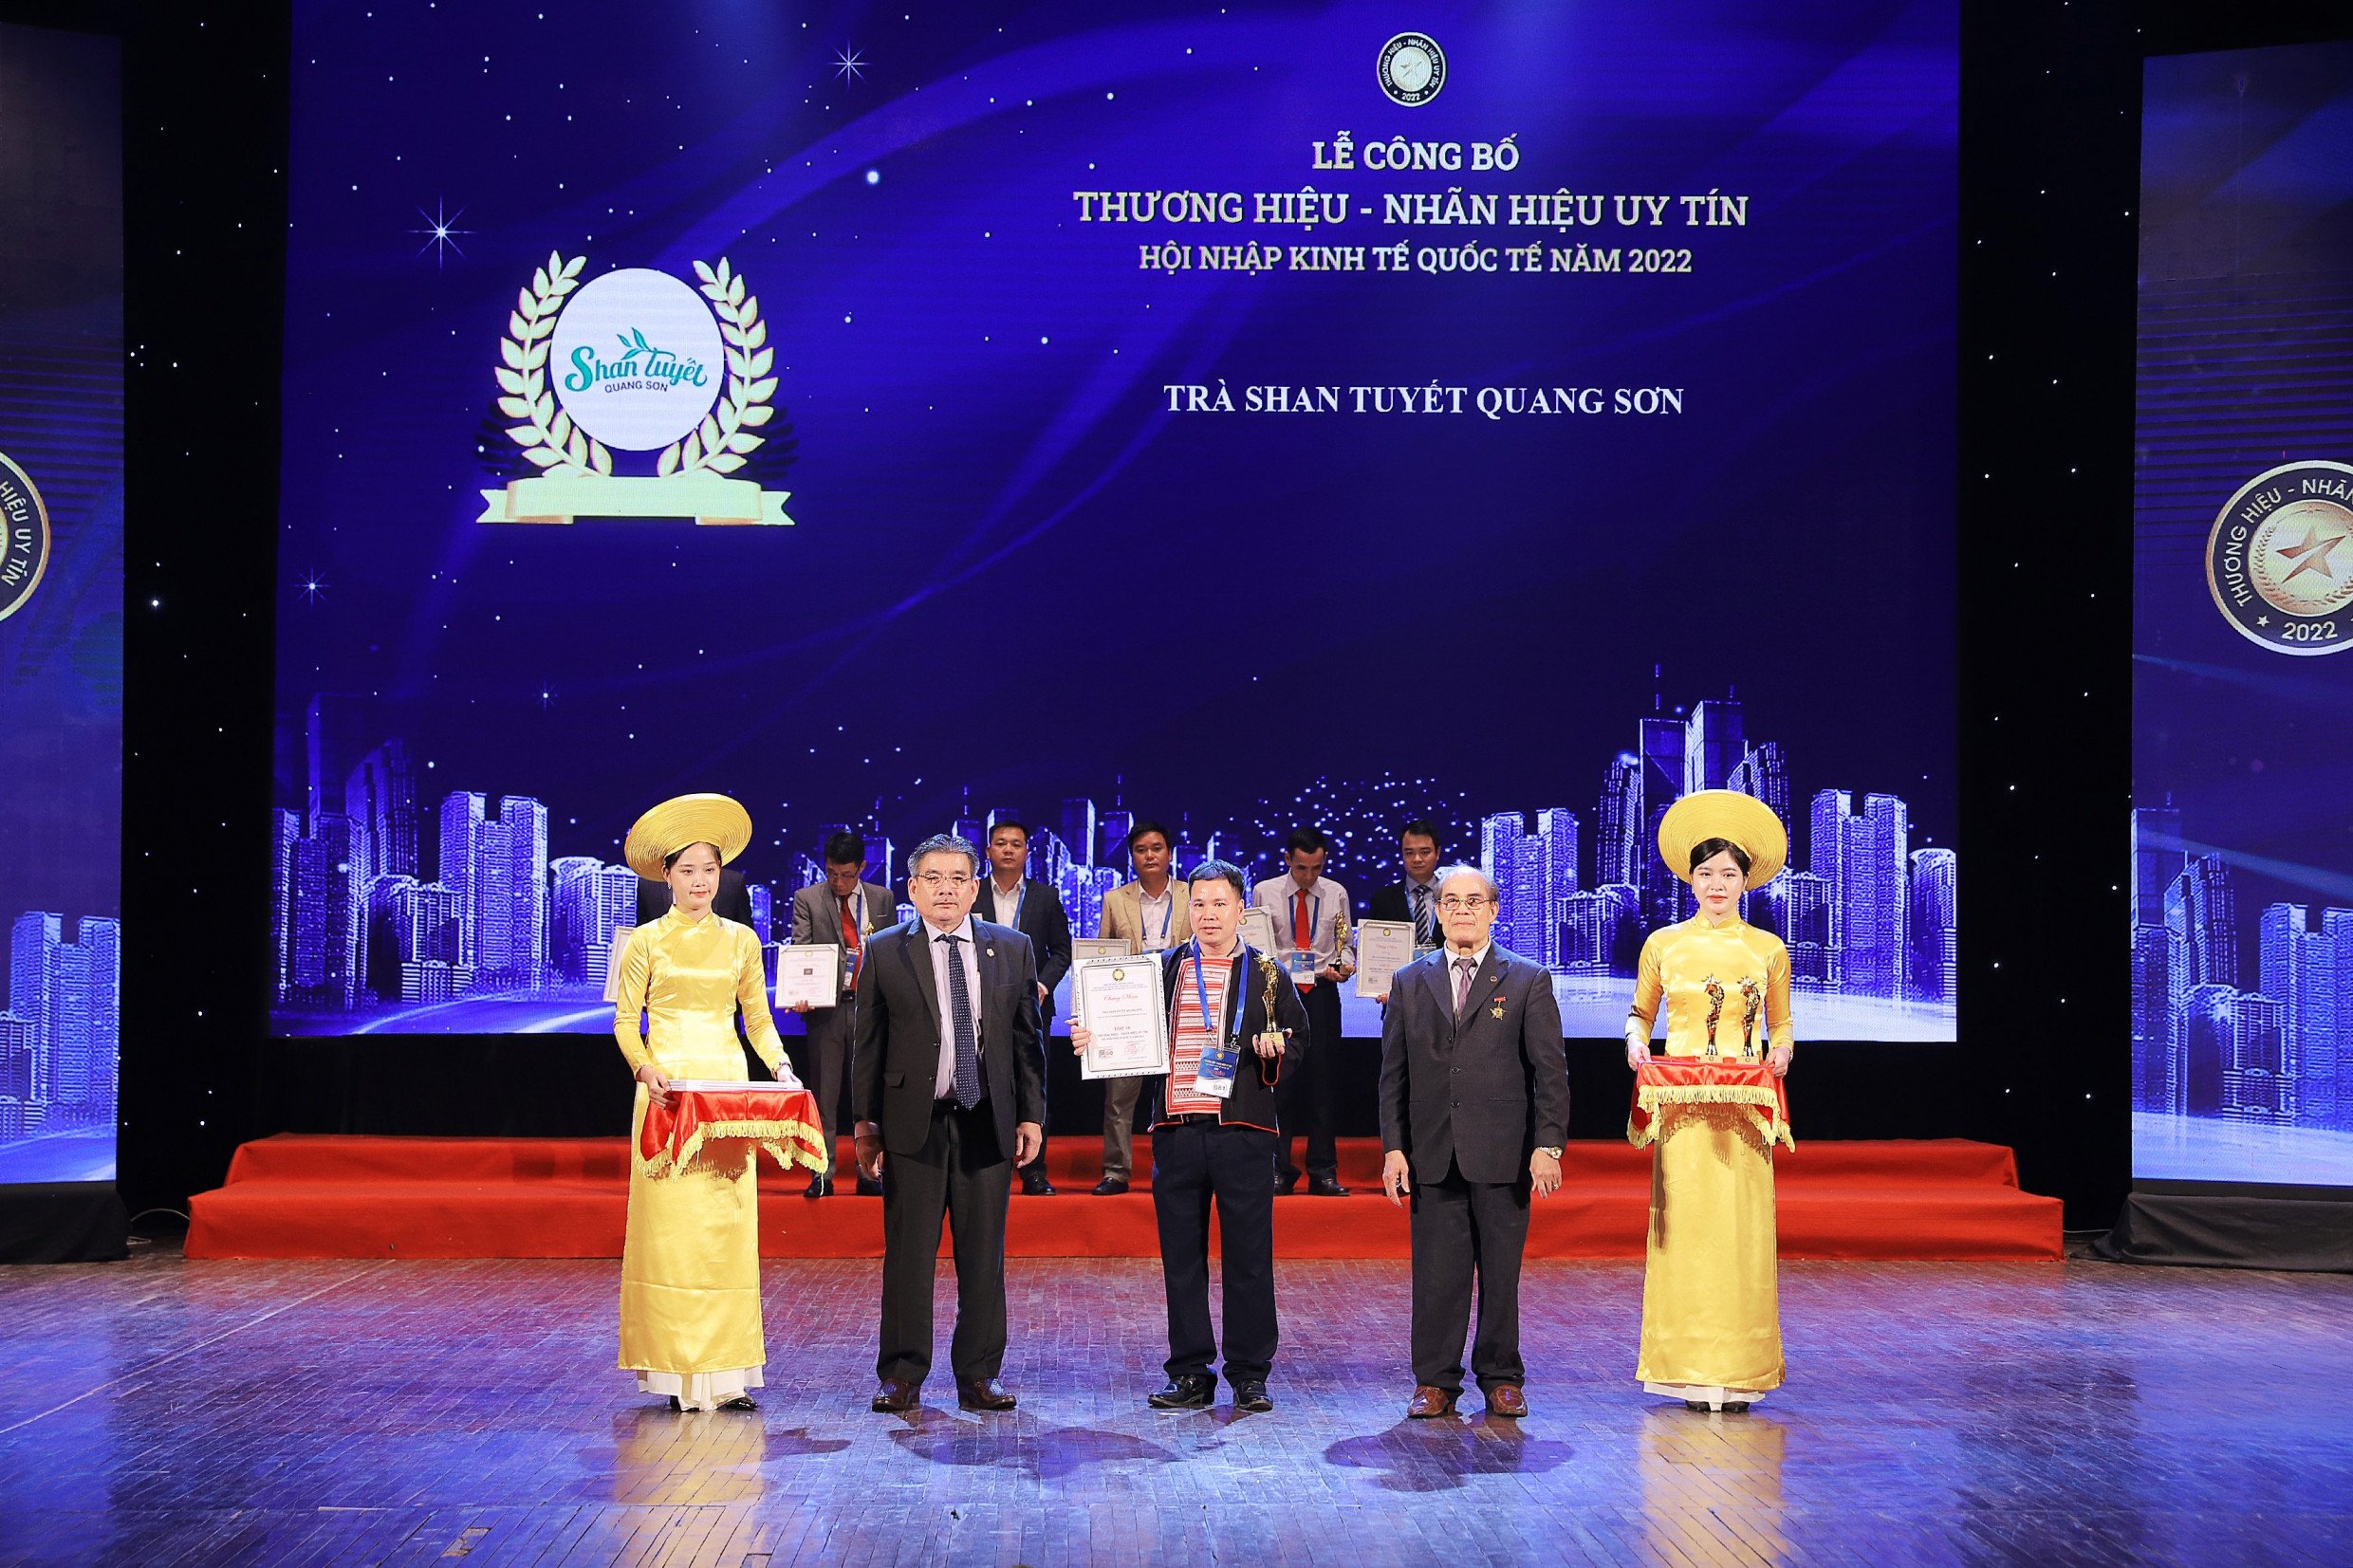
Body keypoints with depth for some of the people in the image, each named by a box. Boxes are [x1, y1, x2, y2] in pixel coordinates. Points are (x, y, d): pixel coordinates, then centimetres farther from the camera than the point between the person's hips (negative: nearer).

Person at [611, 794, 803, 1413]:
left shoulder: (740, 939, 10)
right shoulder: (647, 941, 3)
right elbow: (625, 1020, 2)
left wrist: (779, 1066, -2)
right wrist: (644, 1068, -16)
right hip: (666, 1088, -3)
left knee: (729, 1227, 0)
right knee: (670, 1226, -5)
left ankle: (727, 1372, 4)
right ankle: (677, 1369, 0)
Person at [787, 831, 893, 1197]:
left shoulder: (881, 899, 9)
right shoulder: (807, 899, 3)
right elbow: (800, 951, -3)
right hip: (826, 1007, -1)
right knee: (824, 1093, 1)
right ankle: (822, 1176, 4)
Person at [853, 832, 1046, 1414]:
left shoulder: (1012, 949, 9)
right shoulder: (884, 952, 4)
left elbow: (1027, 1039, 10)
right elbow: (867, 1043, 4)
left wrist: (1030, 1115, 4)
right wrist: (865, 1123, 0)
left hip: (988, 1122, 2)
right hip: (913, 1123, -1)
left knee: (984, 1256, 5)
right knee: (908, 1255, 1)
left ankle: (978, 1376, 14)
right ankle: (903, 1376, 11)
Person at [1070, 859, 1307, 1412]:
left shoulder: (1268, 976, 7)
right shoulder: (1163, 969, 12)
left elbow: (1297, 1040, 8)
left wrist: (1276, 1050, -14)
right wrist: (1091, 1039, -6)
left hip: (1243, 1132, -2)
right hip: (1176, 1132, 2)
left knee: (1249, 1257, 2)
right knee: (1181, 1257, 6)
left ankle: (1250, 1374, 12)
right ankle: (1191, 1373, 15)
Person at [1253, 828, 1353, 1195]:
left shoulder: (1336, 894, 7)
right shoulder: (1265, 893, 2)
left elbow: (1344, 944, 9)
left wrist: (1343, 966, -11)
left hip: (1322, 992, 1)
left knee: (1323, 1079, 2)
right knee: (1278, 1080, 0)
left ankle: (1323, 1171, 8)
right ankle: (1279, 1170, 8)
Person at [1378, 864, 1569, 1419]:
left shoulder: (1529, 980, 5)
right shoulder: (1409, 983, 11)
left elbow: (1550, 1071, 1)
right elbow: (1393, 1074, 10)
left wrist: (1548, 1145, -7)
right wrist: (1393, 1147, 1)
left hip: (1503, 1154, -1)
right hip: (1432, 1155, 2)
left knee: (1501, 1272, 5)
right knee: (1436, 1271, 2)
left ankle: (1501, 1378, 17)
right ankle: (1435, 1382, 10)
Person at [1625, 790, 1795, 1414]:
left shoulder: (1769, 950, 7)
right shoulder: (1662, 944, 6)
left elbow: (1780, 1023, 16)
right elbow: (1640, 1012, 17)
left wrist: (1780, 1051, -4)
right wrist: (1635, 1041, -4)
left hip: (1743, 1106, 0)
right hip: (1680, 1105, 0)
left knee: (1742, 1228, -2)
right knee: (1684, 1225, -2)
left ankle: (1739, 1371, 5)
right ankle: (1689, 1369, 4)